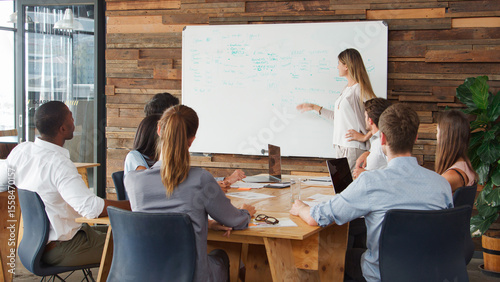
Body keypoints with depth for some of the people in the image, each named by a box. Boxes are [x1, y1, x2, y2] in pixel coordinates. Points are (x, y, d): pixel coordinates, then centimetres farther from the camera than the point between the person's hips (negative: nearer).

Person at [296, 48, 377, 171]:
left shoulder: (360, 90, -11)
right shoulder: (346, 89, 18)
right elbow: (337, 116, 26)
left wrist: (365, 137, -16)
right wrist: (313, 107, 32)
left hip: (354, 147, -9)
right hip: (341, 146, 9)